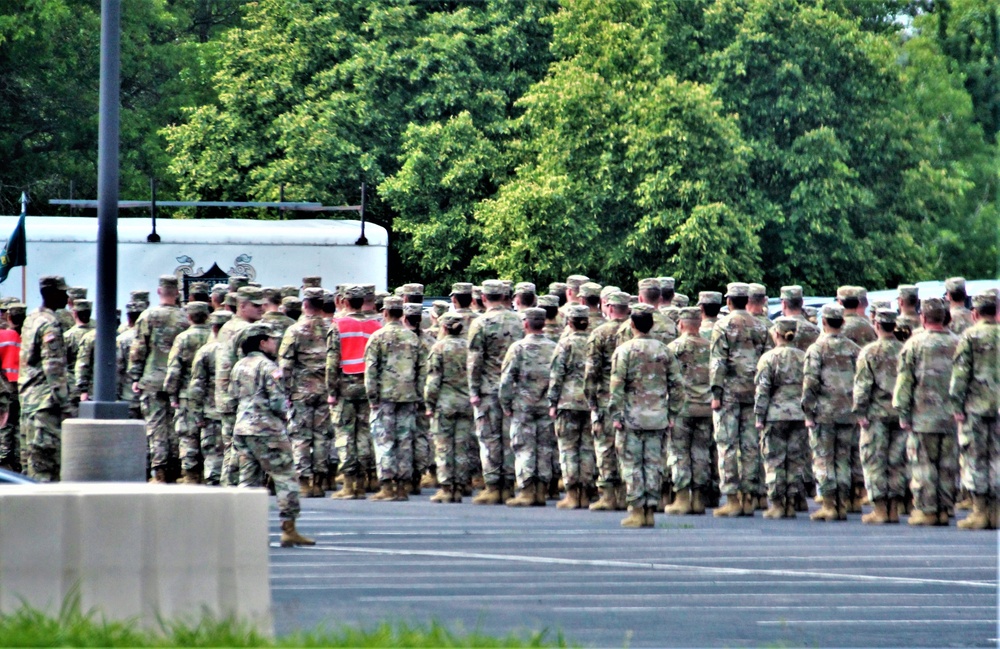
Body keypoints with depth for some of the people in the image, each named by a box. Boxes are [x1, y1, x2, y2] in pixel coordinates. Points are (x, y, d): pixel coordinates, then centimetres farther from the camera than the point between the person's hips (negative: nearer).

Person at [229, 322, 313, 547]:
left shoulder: (239, 366, 11)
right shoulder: (267, 366, -11)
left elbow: (232, 394, 17)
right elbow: (277, 401, -15)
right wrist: (283, 415, 3)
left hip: (241, 427, 7)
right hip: (266, 430, -7)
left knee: (248, 479, 12)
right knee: (285, 478, -1)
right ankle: (289, 530, -3)